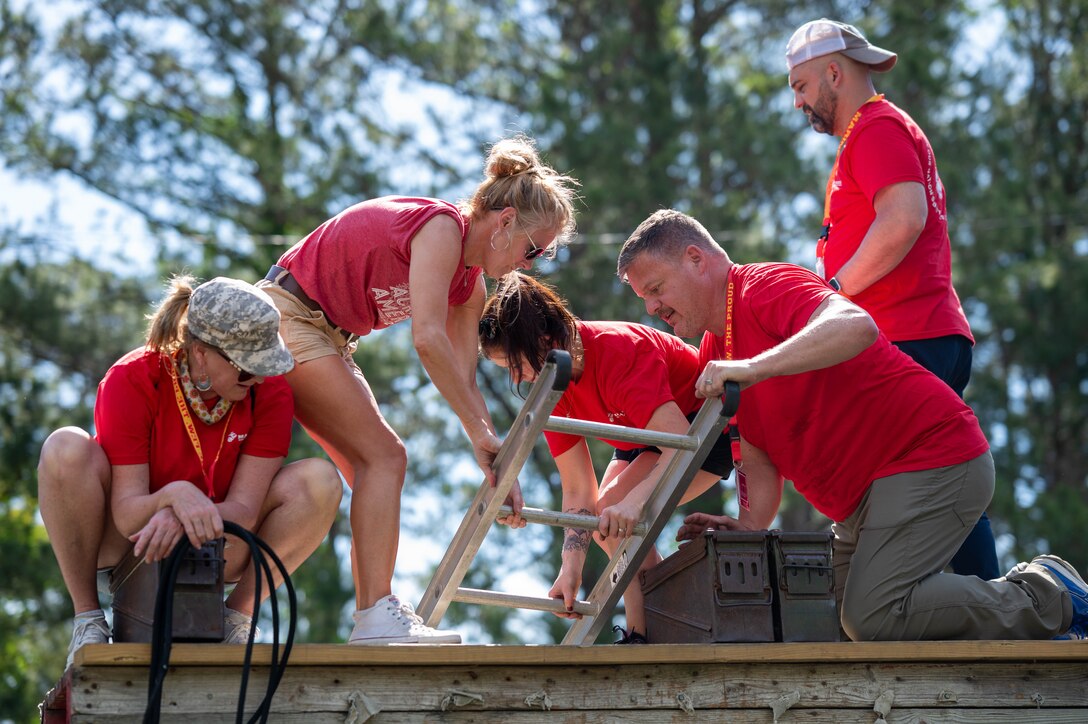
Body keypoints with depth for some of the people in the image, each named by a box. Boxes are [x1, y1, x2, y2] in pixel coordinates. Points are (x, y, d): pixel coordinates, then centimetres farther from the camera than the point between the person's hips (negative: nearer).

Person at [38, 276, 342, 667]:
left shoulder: (269, 392, -15)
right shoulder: (131, 381, -22)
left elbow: (244, 510, -20)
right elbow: (125, 514, -25)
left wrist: (181, 520, -42)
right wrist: (174, 495, -48)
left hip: (214, 545, 2)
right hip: (130, 538, -2)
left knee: (319, 481, -22)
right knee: (66, 450, -33)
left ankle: (235, 619, -9)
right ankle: (88, 620, -18)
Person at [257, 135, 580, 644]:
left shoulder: (470, 283, 8)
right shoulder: (441, 226, -20)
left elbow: (463, 380, 4)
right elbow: (428, 339, -30)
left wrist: (494, 467, -5)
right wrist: (481, 433, -28)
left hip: (324, 338, 10)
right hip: (285, 315, -10)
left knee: (375, 469, 5)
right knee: (383, 456, -15)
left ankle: (376, 618, 1)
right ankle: (377, 616, -21)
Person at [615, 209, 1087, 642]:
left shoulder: (767, 287, -14)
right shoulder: (713, 363, 15)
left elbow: (857, 326, -35)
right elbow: (759, 460, 13)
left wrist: (754, 368, -39)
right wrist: (750, 525, -5)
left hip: (933, 460, -10)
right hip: (867, 497, 10)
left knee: (873, 617, -22)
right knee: (833, 619, 7)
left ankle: (1048, 597, -4)